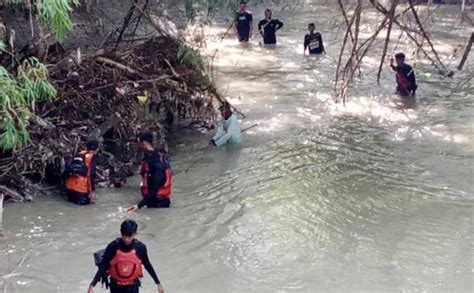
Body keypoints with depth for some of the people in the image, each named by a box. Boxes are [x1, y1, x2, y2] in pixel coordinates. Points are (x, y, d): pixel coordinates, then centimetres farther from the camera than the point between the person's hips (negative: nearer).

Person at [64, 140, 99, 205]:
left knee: (72, 199, 28)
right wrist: (93, 190, -10)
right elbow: (92, 174, -12)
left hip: (70, 186, 6)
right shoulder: (93, 156, -1)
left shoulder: (79, 154, 17)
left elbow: (67, 170, 21)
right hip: (81, 187, -6)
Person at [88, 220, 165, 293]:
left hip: (132, 286, 0)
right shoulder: (113, 247, -19)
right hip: (116, 286, 0)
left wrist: (158, 283, 6)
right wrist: (92, 285, -20)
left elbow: (147, 265, 0)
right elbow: (103, 267, -13)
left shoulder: (140, 247, -16)